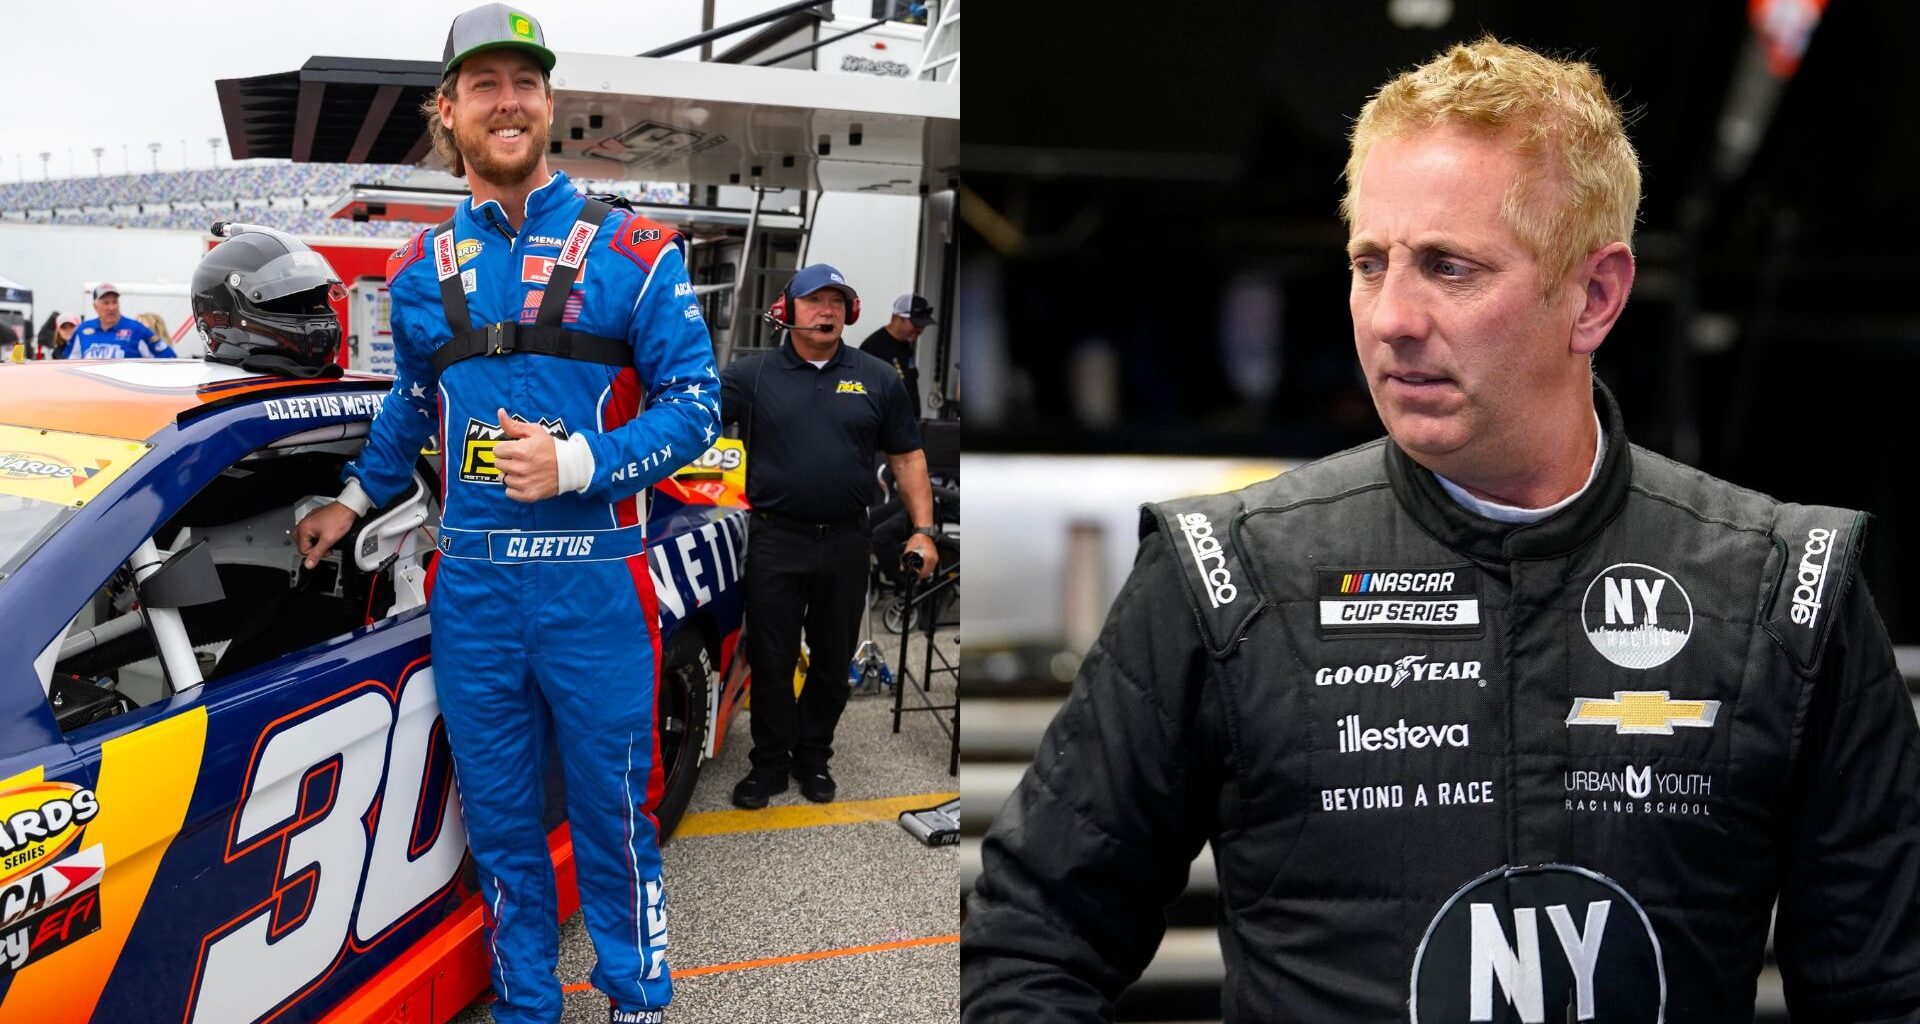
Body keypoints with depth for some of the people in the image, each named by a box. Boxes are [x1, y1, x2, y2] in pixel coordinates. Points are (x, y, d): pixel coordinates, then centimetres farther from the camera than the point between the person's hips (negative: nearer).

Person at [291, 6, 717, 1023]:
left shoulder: (630, 250, -1)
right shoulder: (422, 269, 11)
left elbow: (694, 404, -5)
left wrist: (577, 463, -17)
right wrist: (354, 499, 31)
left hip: (594, 583, -3)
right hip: (470, 586, 3)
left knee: (613, 810, 4)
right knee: (498, 815, 11)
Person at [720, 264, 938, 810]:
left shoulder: (878, 379, 6)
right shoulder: (752, 374, 1)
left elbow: (907, 457, 9)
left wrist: (923, 529, 1)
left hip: (846, 542, 2)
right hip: (775, 540, -2)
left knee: (832, 661, 11)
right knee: (771, 661, 4)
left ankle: (814, 758, 27)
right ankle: (770, 764, 17)